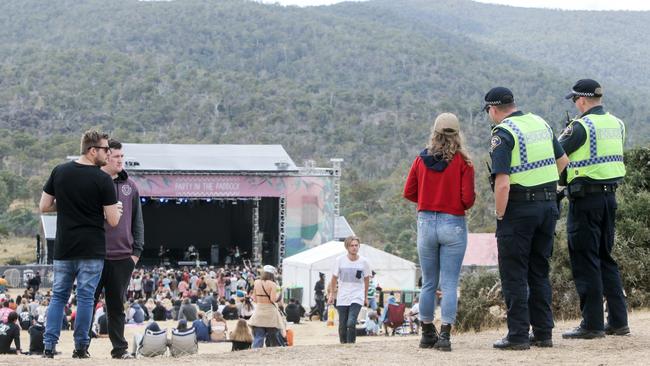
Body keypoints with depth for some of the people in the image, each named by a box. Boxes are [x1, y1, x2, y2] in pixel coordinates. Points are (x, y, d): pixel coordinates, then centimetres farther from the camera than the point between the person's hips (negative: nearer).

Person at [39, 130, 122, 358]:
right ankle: (81, 348, 6)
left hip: (63, 249, 4)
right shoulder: (103, 180, -11)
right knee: (85, 297, 4)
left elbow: (44, 207, 7)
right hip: (92, 251, -4)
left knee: (58, 296, 11)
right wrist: (116, 209, 11)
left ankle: (49, 346, 5)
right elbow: (113, 221, -10)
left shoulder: (59, 172, 2)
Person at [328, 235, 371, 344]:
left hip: (357, 297, -1)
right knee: (342, 325, 4)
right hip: (342, 298, 1)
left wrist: (365, 297, 15)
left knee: (351, 323, -19)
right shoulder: (339, 260, -3)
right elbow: (334, 278, 9)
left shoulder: (364, 262, -2)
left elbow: (366, 279, 11)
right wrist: (332, 294, 9)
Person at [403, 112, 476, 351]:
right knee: (450, 284, -1)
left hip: (425, 222, 3)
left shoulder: (421, 160, 1)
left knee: (428, 283, 14)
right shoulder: (462, 162, -9)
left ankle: (427, 334, 20)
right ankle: (445, 335, -9)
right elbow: (468, 198, -12)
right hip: (453, 224, -3)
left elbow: (409, 192, 5)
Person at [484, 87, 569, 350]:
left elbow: (503, 182, -21)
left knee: (514, 275, 0)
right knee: (539, 273, 14)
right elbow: (563, 160, 21)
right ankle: (543, 333, 15)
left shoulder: (503, 134, -13)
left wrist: (499, 215, -11)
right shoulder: (540, 123, 10)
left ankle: (518, 336, -2)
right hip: (549, 205, 7)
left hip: (518, 209, -7)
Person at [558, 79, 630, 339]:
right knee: (606, 258, 16)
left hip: (585, 199, -7)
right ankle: (618, 320, 15)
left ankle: (592, 324, -2)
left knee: (585, 261, -2)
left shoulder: (581, 126, -14)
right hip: (610, 195, 8)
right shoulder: (617, 124, 9)